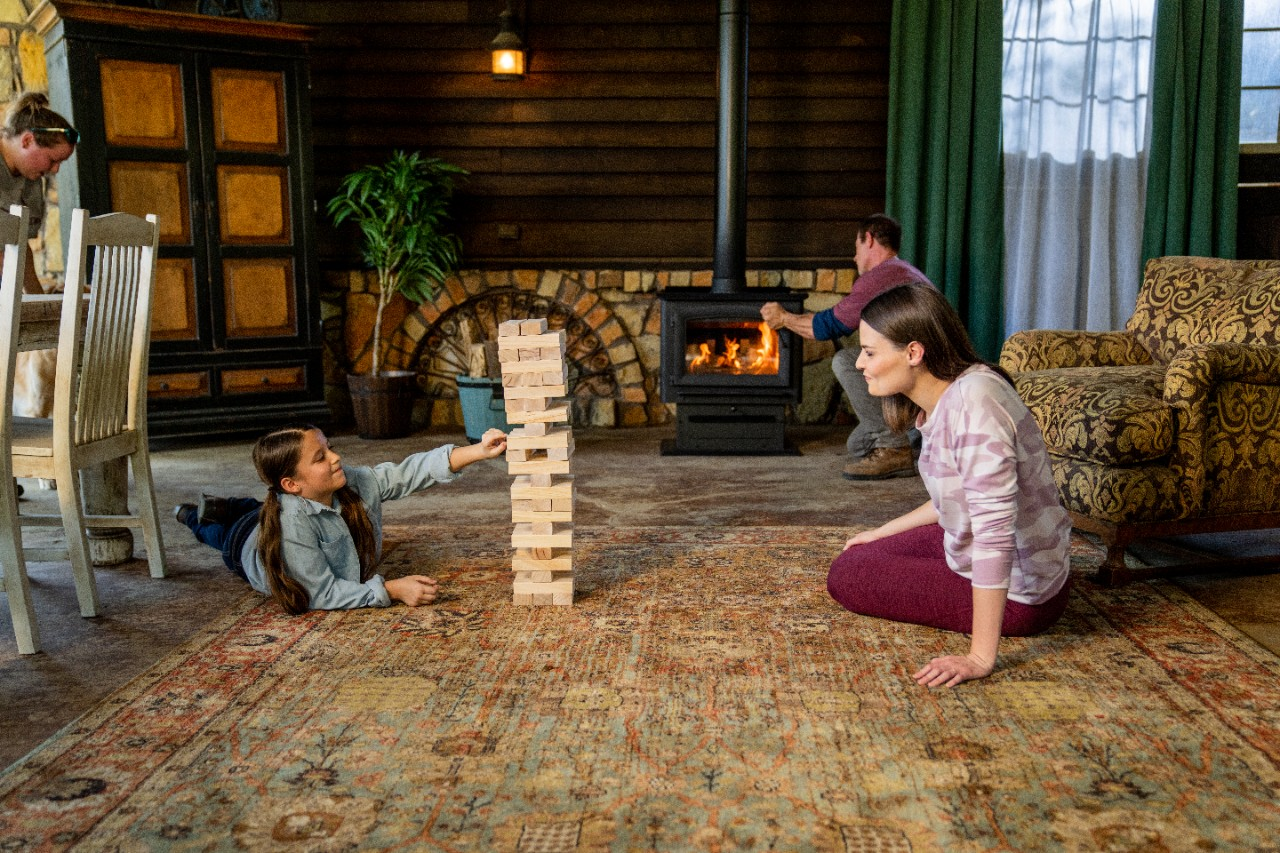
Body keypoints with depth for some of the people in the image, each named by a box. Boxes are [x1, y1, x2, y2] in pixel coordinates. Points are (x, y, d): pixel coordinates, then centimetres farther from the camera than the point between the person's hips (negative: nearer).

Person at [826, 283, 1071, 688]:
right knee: (855, 557, 21)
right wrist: (882, 532, 22)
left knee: (845, 575, -4)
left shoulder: (974, 401, -30)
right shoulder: (940, 400, -1)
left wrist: (980, 658, -35)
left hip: (1016, 594, -9)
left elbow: (995, 528, -35)